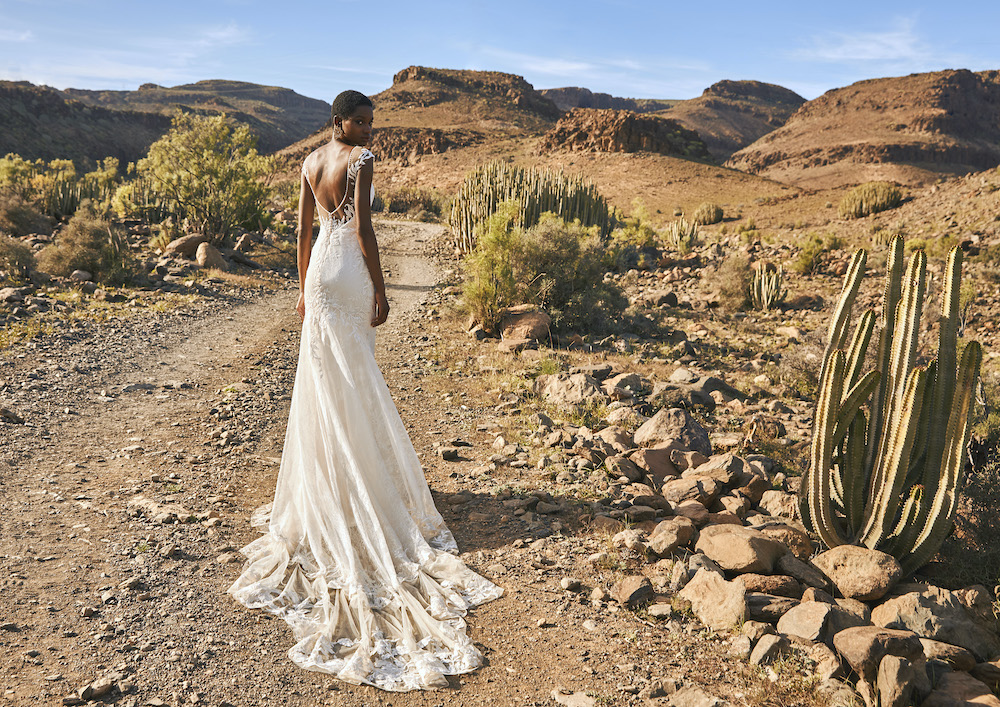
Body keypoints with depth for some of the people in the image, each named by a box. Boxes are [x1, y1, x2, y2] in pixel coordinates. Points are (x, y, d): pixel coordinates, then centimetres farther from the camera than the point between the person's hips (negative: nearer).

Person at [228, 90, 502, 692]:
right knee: (355, 385, 1)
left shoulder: (311, 162, 12)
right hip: (351, 276, -7)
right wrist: (381, 289, -14)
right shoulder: (361, 160, -11)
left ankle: (323, 487, 24)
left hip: (320, 274, 7)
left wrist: (305, 287, 19)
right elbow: (363, 228, -17)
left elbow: (304, 230, 13)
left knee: (323, 380, 13)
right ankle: (361, 487, 11)